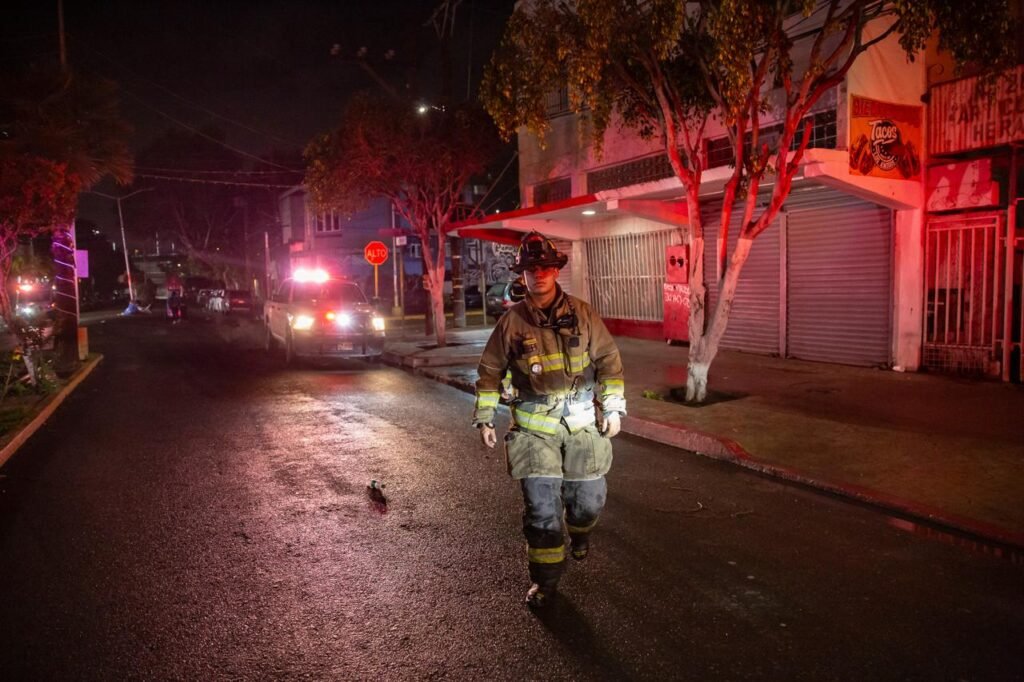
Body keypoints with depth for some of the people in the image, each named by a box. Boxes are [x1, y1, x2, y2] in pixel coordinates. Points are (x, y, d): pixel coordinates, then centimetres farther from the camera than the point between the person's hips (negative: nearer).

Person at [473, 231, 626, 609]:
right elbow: (490, 370, 6)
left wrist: (613, 407, 1)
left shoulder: (582, 314, 1)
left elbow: (608, 359, 6)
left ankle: (579, 532, 45)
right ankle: (545, 578, 15)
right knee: (541, 504, -4)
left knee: (589, 496, 9)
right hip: (534, 427, -1)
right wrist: (484, 418, 4)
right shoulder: (511, 321, -1)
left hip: (584, 424, 1)